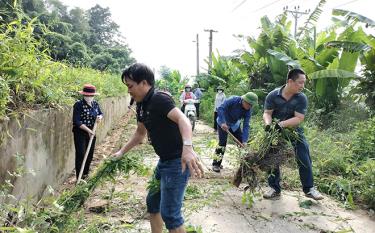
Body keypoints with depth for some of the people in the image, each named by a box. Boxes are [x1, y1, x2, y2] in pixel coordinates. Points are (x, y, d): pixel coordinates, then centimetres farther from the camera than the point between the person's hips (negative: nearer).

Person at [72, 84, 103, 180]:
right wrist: (88, 130, -22)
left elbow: (100, 113, 17)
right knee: (81, 154, -6)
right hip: (80, 132, -6)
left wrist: (100, 117, -7)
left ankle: (86, 173, 29)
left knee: (90, 154, 13)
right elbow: (77, 122, -19)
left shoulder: (95, 104, 2)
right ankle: (79, 177, 4)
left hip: (91, 132, 6)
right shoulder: (78, 105, -16)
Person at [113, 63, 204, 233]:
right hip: (164, 161, 10)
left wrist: (187, 147, -54)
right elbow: (140, 133, 23)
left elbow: (182, 119, -38)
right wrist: (122, 152, 24)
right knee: (152, 201, 22)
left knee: (169, 214, -6)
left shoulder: (159, 99, -20)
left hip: (178, 162, -10)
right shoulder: (141, 105, 8)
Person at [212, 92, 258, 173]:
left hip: (235, 125, 5)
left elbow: (246, 125, -19)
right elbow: (220, 109, -33)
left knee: (241, 142, 3)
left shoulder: (248, 110, -17)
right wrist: (223, 122, -42)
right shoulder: (233, 100, -30)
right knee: (222, 142, -14)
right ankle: (216, 164, -5)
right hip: (223, 123, -5)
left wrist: (244, 141, -26)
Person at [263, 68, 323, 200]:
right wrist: (268, 124, -37)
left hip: (294, 131, 0)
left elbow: (299, 118, -22)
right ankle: (275, 189, 15)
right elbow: (267, 113, -15)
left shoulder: (301, 98, -15)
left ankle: (309, 189, 14)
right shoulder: (273, 95, -13)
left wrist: (282, 124, -37)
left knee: (304, 160, -1)